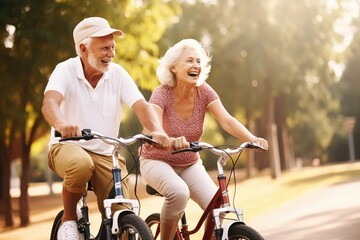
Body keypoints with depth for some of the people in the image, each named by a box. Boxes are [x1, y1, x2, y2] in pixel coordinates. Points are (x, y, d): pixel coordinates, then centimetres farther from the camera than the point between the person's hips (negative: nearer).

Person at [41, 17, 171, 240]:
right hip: (68, 146, -2)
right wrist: (61, 124, -52)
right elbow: (49, 102, -29)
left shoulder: (117, 73, -3)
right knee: (81, 164, -39)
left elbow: (142, 106, -14)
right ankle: (69, 219, -11)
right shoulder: (66, 70, -11)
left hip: (105, 154, 3)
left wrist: (157, 131, -36)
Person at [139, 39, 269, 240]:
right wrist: (171, 141, -61)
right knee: (179, 193, -35)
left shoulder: (204, 92, -11)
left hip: (190, 165, 4)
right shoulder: (162, 94, -21)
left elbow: (227, 121, -23)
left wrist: (252, 139, -41)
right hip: (157, 162, -4)